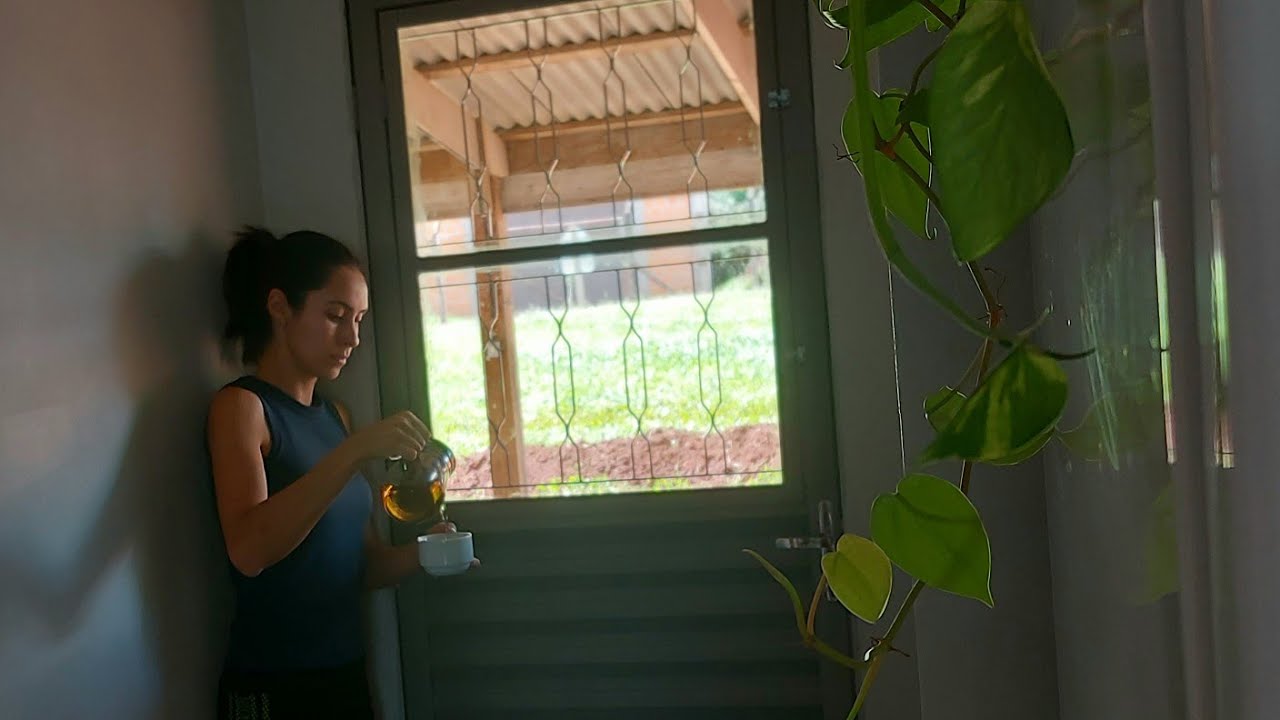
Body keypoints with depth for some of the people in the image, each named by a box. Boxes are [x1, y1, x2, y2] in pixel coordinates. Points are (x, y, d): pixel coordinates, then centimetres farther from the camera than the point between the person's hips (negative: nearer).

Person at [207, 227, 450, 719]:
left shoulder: (337, 416, 9)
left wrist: (416, 555, -9)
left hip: (347, 675, 7)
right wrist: (355, 450, -32)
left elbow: (357, 563, 10)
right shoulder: (240, 405, -11)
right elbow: (249, 550, -27)